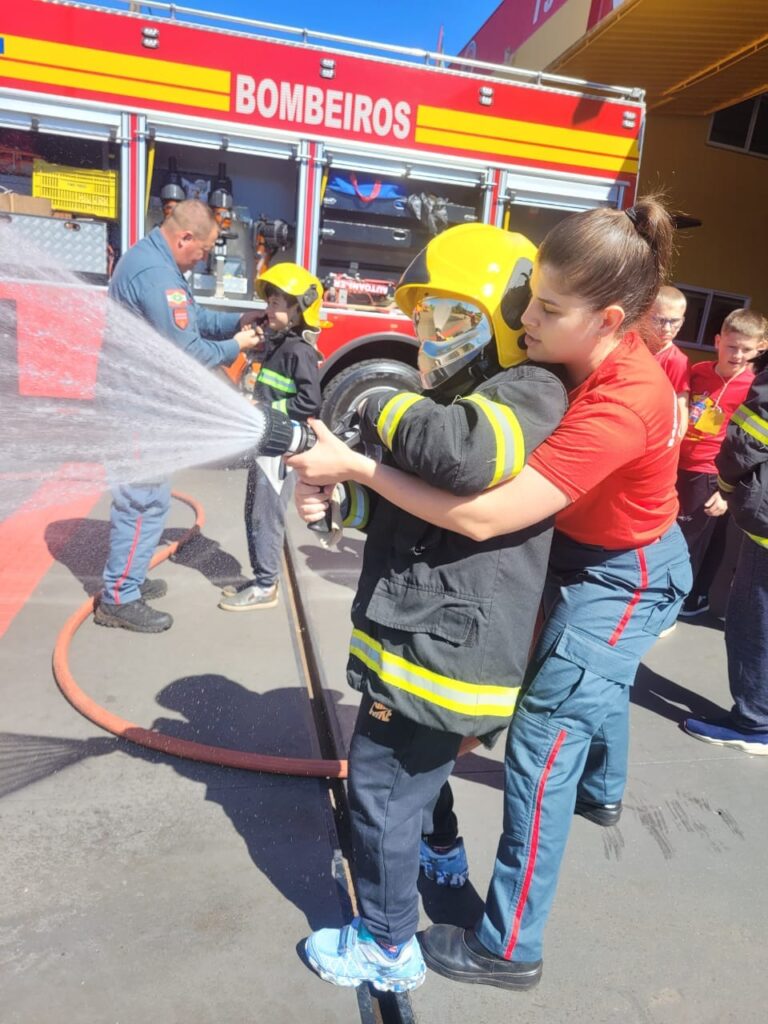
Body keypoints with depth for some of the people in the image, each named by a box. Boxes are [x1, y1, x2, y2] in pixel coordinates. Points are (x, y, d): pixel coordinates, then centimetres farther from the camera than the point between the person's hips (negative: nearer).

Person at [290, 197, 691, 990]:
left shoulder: (623, 403, -37)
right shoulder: (566, 358, -13)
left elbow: (482, 517, -40)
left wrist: (353, 464, -35)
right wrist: (340, 466, -24)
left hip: (626, 580, -9)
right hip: (585, 556, 9)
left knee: (541, 747, -5)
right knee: (591, 679, 32)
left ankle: (508, 948, 14)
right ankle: (602, 791, 65)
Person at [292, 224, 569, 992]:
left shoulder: (529, 394, -16)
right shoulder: (463, 396, 15)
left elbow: (468, 452, -40)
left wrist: (386, 408, -23)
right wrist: (341, 486, 5)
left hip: (444, 648, -10)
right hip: (433, 636, 10)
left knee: (380, 787, 5)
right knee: (415, 762, 31)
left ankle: (388, 948, 27)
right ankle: (440, 849, 58)